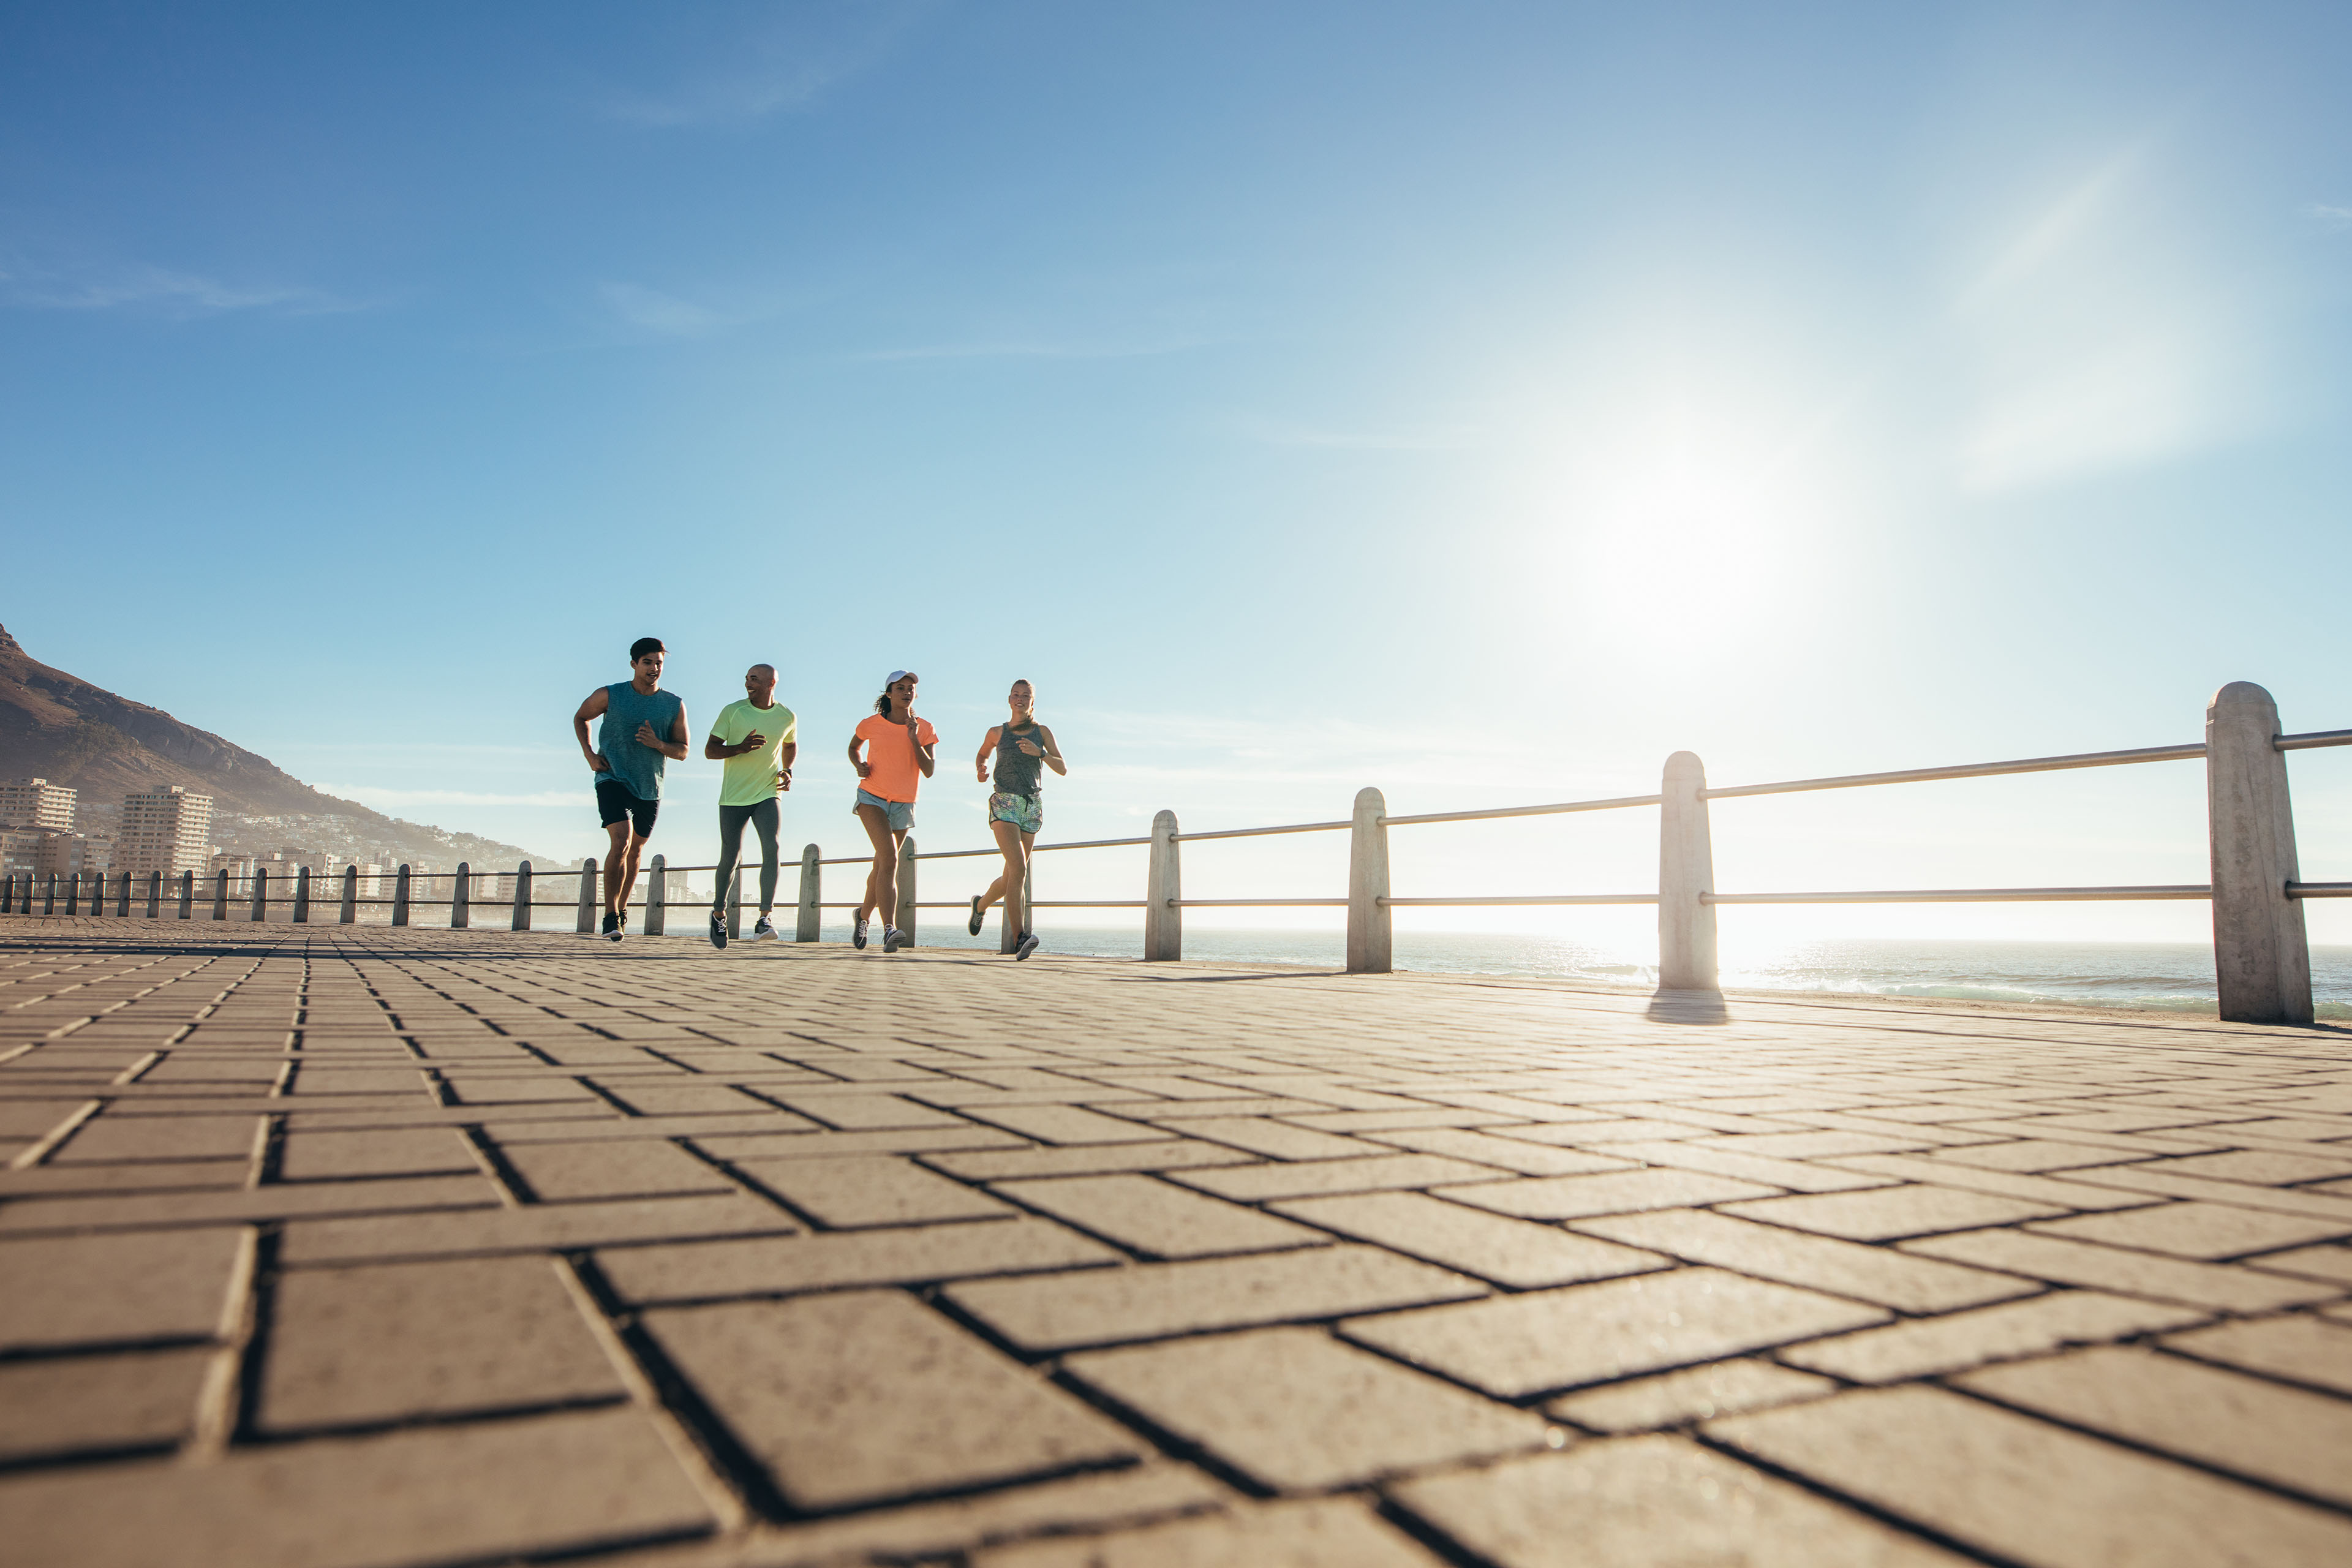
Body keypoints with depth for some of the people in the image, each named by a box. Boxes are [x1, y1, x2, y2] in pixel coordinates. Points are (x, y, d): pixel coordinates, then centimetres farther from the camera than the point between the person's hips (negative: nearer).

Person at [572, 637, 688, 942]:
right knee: (621, 842, -20)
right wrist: (589, 754, 0)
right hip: (612, 780, -3)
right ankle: (611, 917, -16)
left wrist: (657, 744, -18)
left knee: (635, 850, 16)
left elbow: (682, 752, 2)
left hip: (650, 787, 3)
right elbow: (580, 717, 14)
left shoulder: (674, 705, 1)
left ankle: (621, 908, 36)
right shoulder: (609, 695, -3)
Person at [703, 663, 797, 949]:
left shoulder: (787, 717, 3)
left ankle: (765, 919, -23)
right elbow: (710, 749, -3)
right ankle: (719, 912, 30)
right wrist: (741, 748, -20)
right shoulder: (733, 711, -4)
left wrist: (787, 771, 6)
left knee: (772, 848, -21)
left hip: (767, 794, 1)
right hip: (733, 796, 0)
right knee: (730, 858, 4)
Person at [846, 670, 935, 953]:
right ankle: (890, 929, -32)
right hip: (873, 798, -3)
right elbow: (854, 746, 20)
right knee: (889, 858, -24)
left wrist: (914, 739, -15)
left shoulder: (925, 729, 2)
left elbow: (929, 771, -6)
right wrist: (859, 765, -1)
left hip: (903, 804, 3)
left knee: (882, 866, 13)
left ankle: (863, 915, 41)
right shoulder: (872, 724, -1)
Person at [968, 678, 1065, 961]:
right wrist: (980, 771, 7)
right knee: (1019, 867, -24)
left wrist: (1039, 752, -14)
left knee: (1012, 877, 11)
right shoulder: (997, 733, 10)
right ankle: (1020, 938, -27)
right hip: (1004, 803, -3)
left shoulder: (1043, 732, 10)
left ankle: (981, 904, 43)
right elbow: (982, 755, 29)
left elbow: (1062, 769, 3)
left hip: (1032, 807, 3)